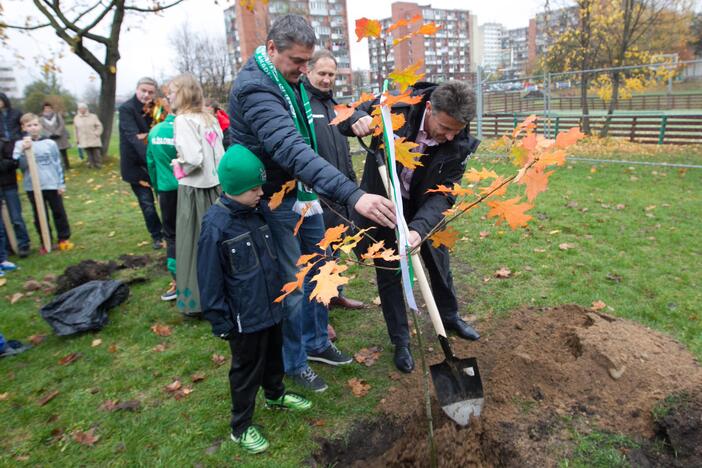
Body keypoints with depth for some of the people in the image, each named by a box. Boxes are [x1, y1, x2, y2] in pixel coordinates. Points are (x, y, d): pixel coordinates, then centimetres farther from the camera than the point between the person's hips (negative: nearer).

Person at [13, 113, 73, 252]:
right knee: (40, 216, 8)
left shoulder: (50, 143, 1)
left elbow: (58, 164, 4)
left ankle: (64, 239, 21)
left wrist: (61, 183, 2)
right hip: (33, 187, 0)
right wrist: (23, 151, -23)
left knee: (59, 212, 9)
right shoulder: (20, 144, 0)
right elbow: (18, 164, -9)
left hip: (52, 185, 0)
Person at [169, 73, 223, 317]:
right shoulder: (209, 118, 10)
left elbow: (193, 159, -21)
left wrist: (178, 165, -4)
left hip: (194, 189, -7)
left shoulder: (183, 120, -12)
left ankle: (196, 299, 13)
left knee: (194, 243, 3)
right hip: (214, 185, 7)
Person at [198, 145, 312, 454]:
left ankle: (275, 395, 51)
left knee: (273, 354, 25)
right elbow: (209, 281, -17)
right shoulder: (216, 225, -22)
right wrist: (219, 321, -13)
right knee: (247, 369, 10)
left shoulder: (259, 211, -2)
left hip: (271, 305, 7)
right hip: (244, 316, -6)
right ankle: (241, 427, 31)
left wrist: (280, 291, 17)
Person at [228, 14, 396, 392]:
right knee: (290, 284, 4)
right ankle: (294, 363, 26)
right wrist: (353, 194, -49)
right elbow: (290, 149, -40)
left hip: (303, 191, 8)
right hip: (275, 201, -8)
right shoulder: (254, 88, -25)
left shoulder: (290, 79, 5)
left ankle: (318, 342, 37)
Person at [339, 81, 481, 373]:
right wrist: (359, 121, -39)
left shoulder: (460, 144, -22)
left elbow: (443, 194, -24)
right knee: (388, 273, 5)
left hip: (423, 211, 2)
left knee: (439, 264, 18)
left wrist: (419, 228, -42)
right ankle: (400, 341, 24)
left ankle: (449, 317, 47)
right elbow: (346, 120, -13)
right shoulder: (397, 109, -26)